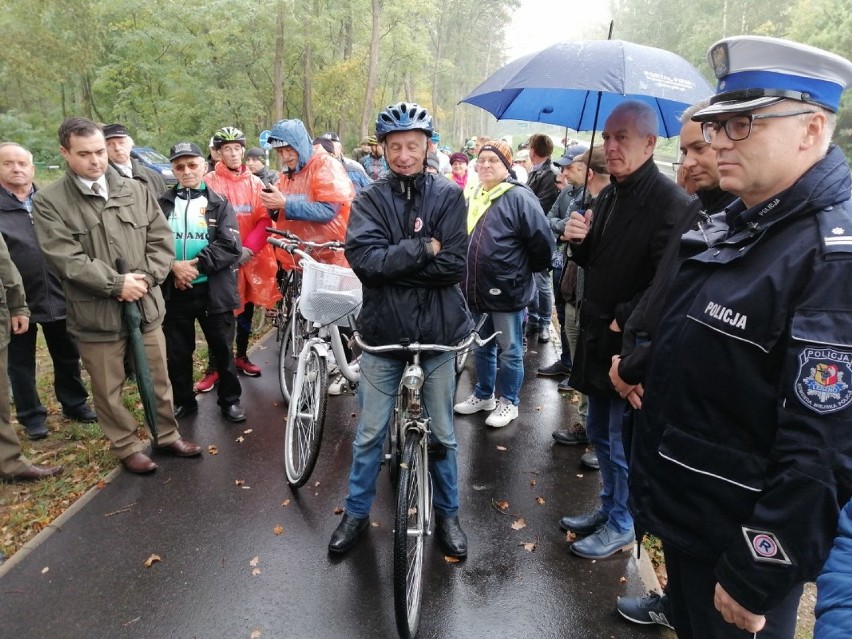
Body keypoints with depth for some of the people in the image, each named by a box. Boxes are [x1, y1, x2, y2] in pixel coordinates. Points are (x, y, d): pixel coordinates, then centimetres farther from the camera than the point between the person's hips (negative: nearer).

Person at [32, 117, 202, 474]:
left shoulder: (135, 191, 5)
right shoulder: (48, 202, -5)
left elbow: (162, 240, 3)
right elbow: (65, 259, -14)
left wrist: (145, 278, -12)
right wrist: (117, 284, -19)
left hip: (145, 305, 3)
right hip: (95, 313, -3)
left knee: (158, 380, 16)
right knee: (109, 390, 10)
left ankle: (167, 436, 35)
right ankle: (126, 447, 30)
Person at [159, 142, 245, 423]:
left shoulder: (219, 203, 3)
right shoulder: (162, 204, 6)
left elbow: (230, 246, -9)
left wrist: (196, 265, -16)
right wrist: (173, 267, -18)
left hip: (213, 289, -1)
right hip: (174, 290, 2)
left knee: (222, 349, 9)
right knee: (177, 352, 12)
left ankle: (230, 400, 25)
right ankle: (183, 401, 30)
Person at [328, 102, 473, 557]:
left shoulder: (448, 195, -2)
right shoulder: (370, 200, -2)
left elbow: (454, 264, -14)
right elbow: (364, 259, -18)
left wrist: (394, 262, -15)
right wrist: (424, 248, -18)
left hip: (437, 331, 0)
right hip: (384, 332, 0)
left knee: (442, 434, 15)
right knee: (369, 433, 13)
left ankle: (447, 514, 36)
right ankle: (356, 513, 34)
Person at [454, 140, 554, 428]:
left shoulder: (519, 198, -13)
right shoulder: (474, 198, 12)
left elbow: (542, 243, -15)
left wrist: (522, 271, -2)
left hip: (507, 290, -7)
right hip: (478, 290, 7)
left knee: (509, 351, 8)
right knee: (481, 347, 19)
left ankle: (508, 401, 23)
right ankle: (483, 394, 36)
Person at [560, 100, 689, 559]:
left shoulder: (668, 201, -17)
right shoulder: (608, 197, 10)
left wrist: (624, 322, -19)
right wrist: (579, 242, -4)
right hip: (599, 339, 8)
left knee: (624, 443, 7)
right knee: (600, 433, 21)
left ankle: (621, 527, 28)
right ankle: (609, 508, 41)